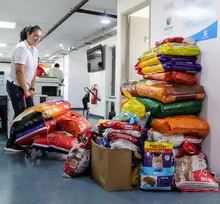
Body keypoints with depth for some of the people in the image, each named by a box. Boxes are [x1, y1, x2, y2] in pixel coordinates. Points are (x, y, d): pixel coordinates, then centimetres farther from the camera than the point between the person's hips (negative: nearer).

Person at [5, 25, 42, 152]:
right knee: (21, 114, -8)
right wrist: (26, 91, -18)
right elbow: (19, 72, -22)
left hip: (25, 86, 8)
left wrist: (32, 89, 5)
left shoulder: (35, 51, 8)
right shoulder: (21, 48, -18)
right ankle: (11, 145, 2)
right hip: (15, 86, -8)